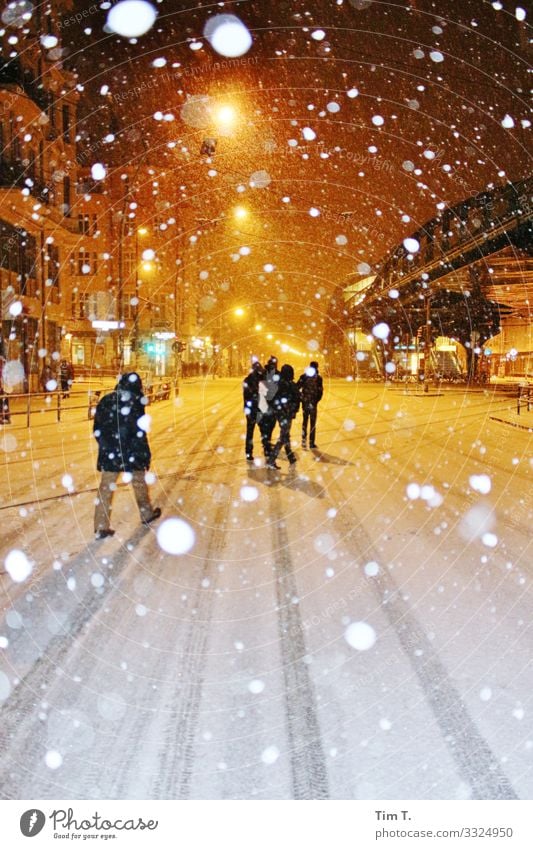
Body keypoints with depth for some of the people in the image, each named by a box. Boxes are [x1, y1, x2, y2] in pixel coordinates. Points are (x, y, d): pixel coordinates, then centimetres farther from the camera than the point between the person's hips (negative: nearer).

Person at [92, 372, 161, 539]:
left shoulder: (106, 400, 2)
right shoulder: (136, 403, -12)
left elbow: (97, 429, 7)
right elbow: (139, 433, -13)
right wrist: (146, 455, -5)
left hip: (109, 454, 3)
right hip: (131, 453, -3)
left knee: (106, 489, 6)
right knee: (139, 483, 19)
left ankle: (101, 527, 4)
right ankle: (147, 513, 38)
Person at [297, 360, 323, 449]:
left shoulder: (303, 376, 0)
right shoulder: (318, 378, -8)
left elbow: (297, 388, -5)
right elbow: (320, 390, -12)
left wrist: (301, 398, 6)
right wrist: (317, 400, 3)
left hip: (304, 402, 3)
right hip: (313, 403, -3)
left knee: (305, 421, 18)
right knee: (313, 423, 8)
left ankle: (304, 440, 10)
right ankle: (311, 443, 11)